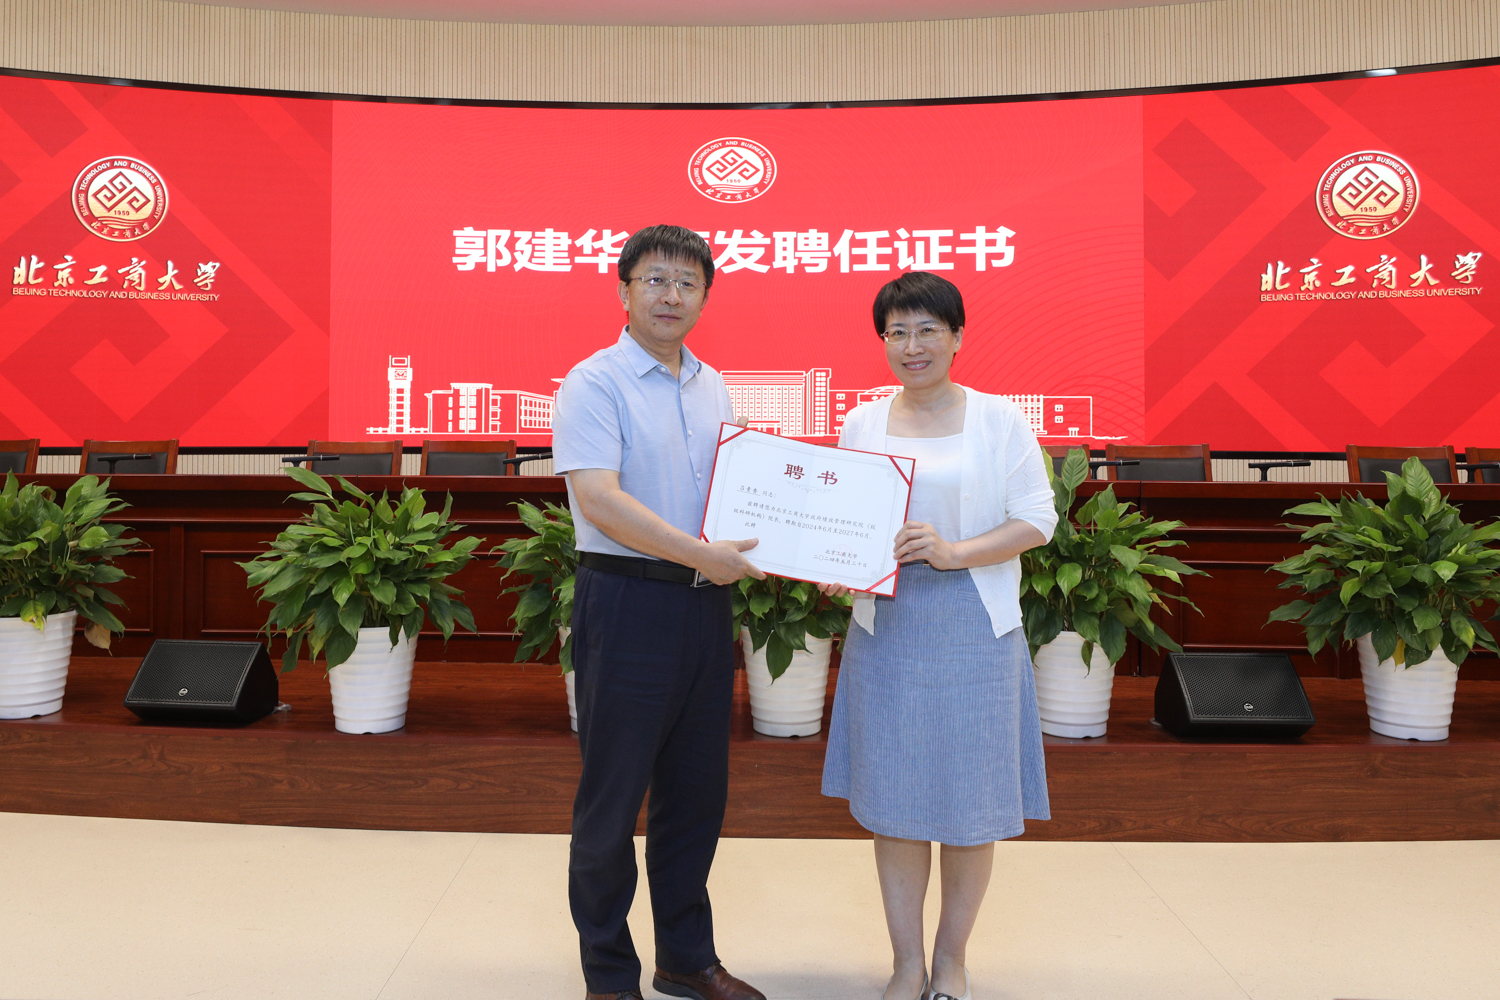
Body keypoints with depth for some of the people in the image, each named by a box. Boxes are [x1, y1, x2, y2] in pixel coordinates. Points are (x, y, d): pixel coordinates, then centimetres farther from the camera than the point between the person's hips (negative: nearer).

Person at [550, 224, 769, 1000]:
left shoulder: (712, 388, 14)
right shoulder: (594, 383, -9)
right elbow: (599, 499, -20)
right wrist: (701, 554, -22)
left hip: (704, 604, 7)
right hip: (627, 605, -7)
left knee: (698, 789, 14)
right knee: (613, 795, 4)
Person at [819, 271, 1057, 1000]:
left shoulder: (998, 420, 0)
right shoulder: (862, 425, 8)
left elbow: (1037, 520, -4)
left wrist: (954, 551, -18)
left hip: (974, 630, -2)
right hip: (886, 627, 2)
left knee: (971, 800, 5)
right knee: (892, 798, 5)